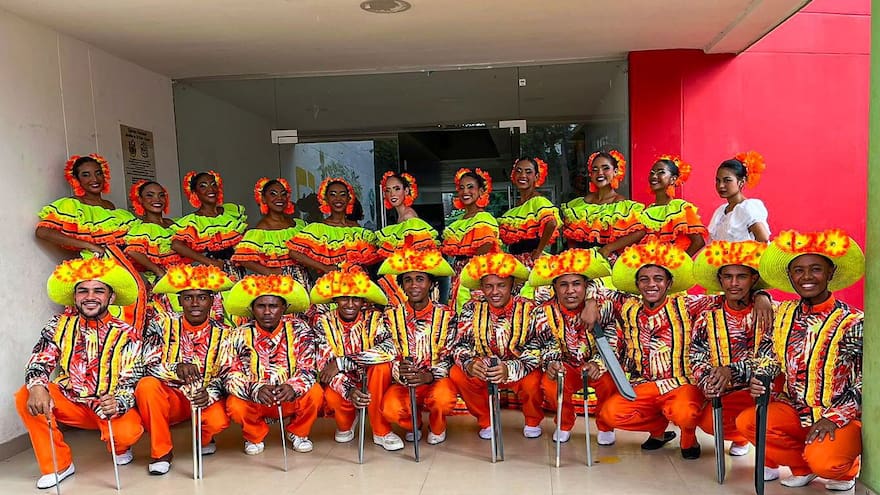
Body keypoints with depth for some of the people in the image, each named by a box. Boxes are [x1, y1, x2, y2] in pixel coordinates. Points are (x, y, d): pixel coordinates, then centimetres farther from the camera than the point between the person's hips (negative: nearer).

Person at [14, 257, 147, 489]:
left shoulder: (127, 334, -11)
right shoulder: (61, 324, -3)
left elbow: (131, 382, -15)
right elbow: (40, 360, -9)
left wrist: (118, 403, -38)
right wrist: (37, 386, -32)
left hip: (109, 406, -3)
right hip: (69, 401, 3)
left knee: (127, 432, -32)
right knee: (26, 397, -22)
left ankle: (119, 448, 11)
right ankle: (58, 465, -6)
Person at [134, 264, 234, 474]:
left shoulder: (223, 334, -4)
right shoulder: (162, 324, -5)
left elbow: (225, 375, -7)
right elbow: (148, 365, -13)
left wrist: (209, 393, -30)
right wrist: (176, 369, -34)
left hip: (205, 400, 0)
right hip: (169, 397, 1)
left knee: (219, 421, -31)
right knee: (146, 385, -30)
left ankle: (204, 438, 11)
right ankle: (161, 451, -10)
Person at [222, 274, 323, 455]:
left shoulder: (299, 330, -11)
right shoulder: (239, 336, -10)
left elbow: (308, 370, -17)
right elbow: (231, 376, -17)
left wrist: (293, 387, -40)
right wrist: (256, 390, -38)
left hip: (291, 399, 0)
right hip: (254, 400, 0)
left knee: (314, 394, -29)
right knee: (234, 405, -30)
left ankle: (297, 432, 5)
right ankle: (255, 436, 6)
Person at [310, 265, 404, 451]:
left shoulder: (374, 318, -14)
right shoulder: (324, 322, -10)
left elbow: (391, 350, -34)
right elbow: (324, 365, -20)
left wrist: (342, 362, -34)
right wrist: (349, 390, -40)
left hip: (371, 382, 0)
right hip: (342, 383, 0)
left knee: (382, 364, -30)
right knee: (332, 397, -33)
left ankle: (381, 431, -14)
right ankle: (345, 425, 7)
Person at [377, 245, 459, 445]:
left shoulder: (446, 315, -3)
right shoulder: (392, 316, 1)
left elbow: (449, 357, -7)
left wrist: (429, 376, -28)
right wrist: (399, 371, -27)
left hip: (437, 381, -1)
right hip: (403, 384, 1)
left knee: (443, 399, -36)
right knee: (389, 408, -32)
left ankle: (437, 427, 5)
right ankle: (412, 424, 9)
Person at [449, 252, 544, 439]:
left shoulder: (528, 309, -15)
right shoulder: (472, 309, -8)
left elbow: (536, 350, -22)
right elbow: (461, 345, -10)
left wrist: (510, 369, -40)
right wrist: (469, 364, -34)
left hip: (520, 371, -2)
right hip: (483, 369, 2)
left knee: (533, 381, -32)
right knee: (457, 374, -23)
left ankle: (533, 421, 4)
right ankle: (486, 422, 1)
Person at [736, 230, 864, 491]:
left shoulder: (853, 323, -10)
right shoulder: (783, 314, 3)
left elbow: (865, 382, -12)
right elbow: (766, 357, 5)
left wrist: (833, 418, -21)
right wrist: (758, 379, -17)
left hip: (841, 417, -4)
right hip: (794, 408, 4)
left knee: (823, 460, -31)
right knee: (746, 421, -22)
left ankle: (845, 469, 10)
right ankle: (803, 466, 5)